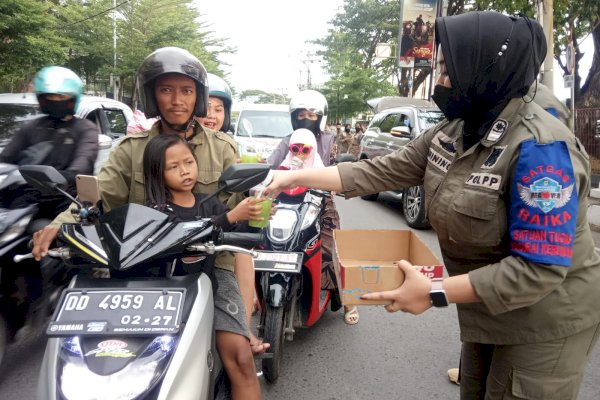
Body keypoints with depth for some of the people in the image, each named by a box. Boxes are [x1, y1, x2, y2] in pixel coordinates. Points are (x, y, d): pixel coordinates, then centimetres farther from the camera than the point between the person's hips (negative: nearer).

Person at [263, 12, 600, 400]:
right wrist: (299, 176, -5)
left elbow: (539, 269, -31)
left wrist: (434, 292, -31)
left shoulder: (540, 148, -28)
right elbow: (385, 170, -2)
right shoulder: (455, 132, -3)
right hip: (488, 313, 8)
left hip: (543, 323, -8)